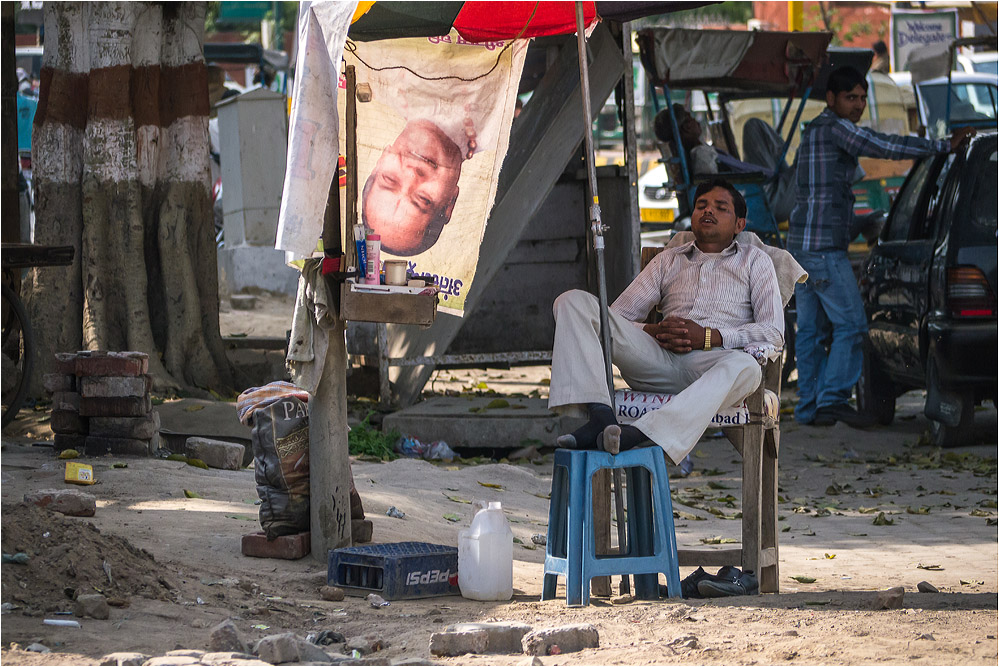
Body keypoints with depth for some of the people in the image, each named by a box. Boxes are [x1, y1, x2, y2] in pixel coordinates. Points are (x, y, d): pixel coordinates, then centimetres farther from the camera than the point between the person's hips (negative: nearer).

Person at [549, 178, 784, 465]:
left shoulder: (754, 261, 21)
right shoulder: (668, 261, 29)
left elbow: (773, 333, 6)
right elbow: (616, 314, 20)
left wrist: (708, 336, -9)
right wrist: (654, 332, -4)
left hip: (713, 360, -3)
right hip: (658, 359, 3)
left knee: (745, 367, -42)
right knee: (574, 302, -16)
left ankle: (645, 434, -58)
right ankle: (600, 417, -37)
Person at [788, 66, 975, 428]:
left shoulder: (814, 131, 21)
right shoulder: (835, 128, -10)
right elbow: (886, 147, -17)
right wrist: (944, 145, -12)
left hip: (800, 245, 10)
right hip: (823, 247, -10)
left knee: (811, 329, 10)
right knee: (850, 323, -10)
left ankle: (809, 406, 10)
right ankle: (833, 398, -16)